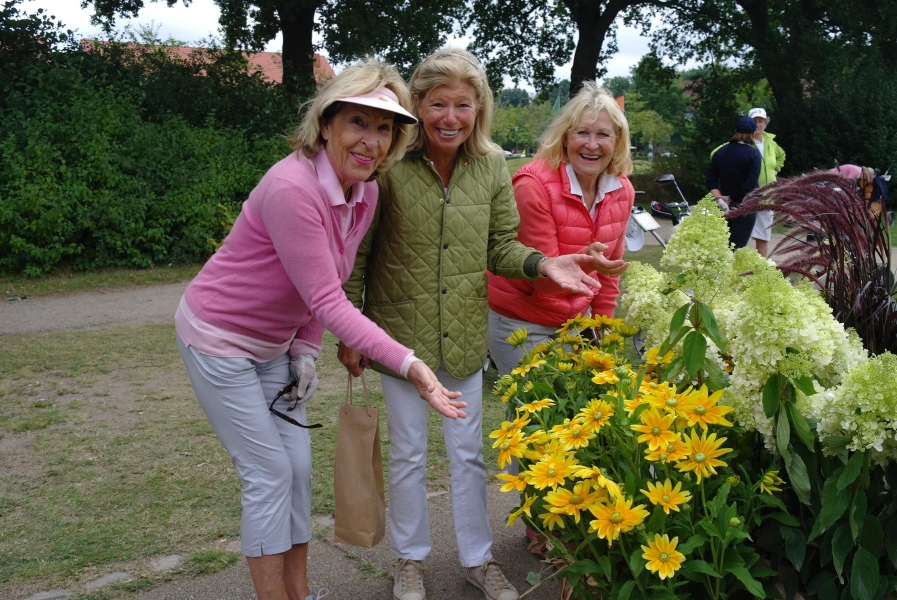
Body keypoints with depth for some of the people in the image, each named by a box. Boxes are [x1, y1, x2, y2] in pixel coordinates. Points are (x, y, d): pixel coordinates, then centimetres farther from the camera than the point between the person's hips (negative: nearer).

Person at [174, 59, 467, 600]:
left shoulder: (366, 193, -5)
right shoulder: (292, 187, -31)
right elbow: (327, 300, -31)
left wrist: (307, 351, -2)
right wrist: (407, 363, -35)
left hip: (274, 343, 8)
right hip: (220, 339, -8)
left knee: (298, 468, 10)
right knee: (269, 475, -3)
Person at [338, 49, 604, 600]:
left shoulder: (492, 169, -4)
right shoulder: (389, 166, -15)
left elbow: (500, 248, 3)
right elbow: (356, 255, -8)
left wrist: (544, 263, -17)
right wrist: (350, 332, -7)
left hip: (465, 333, 3)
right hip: (401, 330, -2)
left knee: (469, 452, 15)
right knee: (408, 454, 13)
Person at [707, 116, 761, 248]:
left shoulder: (720, 152, 7)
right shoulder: (753, 153, -9)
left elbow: (711, 179, 2)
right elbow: (750, 183, -17)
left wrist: (719, 198, -6)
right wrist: (732, 199, -9)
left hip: (725, 207, 5)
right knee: (737, 248, -5)